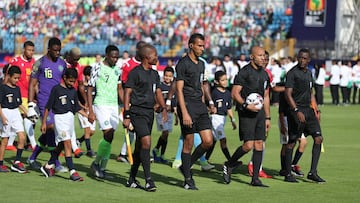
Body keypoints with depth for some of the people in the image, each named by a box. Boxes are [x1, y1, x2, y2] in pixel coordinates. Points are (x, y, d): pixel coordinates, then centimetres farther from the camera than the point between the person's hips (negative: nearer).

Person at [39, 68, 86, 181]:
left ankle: (48, 166, 30)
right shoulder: (56, 89, -7)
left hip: (70, 118, 7)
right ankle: (72, 172, -16)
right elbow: (48, 107, -5)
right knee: (68, 143, -13)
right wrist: (43, 122, -5)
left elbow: (77, 108, 17)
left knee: (60, 145, 14)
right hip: (60, 117, -7)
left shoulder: (73, 91, 11)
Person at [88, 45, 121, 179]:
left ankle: (102, 168, 9)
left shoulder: (117, 70, 13)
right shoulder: (98, 68, -6)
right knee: (108, 135, -16)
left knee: (110, 137, 3)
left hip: (114, 106, 6)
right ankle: (96, 163, 1)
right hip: (101, 104, -6)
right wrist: (90, 111, -11)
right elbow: (90, 89, -5)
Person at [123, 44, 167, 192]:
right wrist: (126, 115, -14)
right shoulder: (135, 73, -8)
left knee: (140, 146, 12)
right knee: (146, 142, -18)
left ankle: (132, 179, 21)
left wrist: (163, 108, 5)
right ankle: (148, 180, -18)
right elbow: (127, 93, -9)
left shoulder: (154, 74, 16)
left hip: (150, 112, 8)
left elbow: (157, 92, 21)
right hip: (137, 112, -8)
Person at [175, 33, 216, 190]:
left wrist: (210, 102, 16)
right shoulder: (183, 64, -9)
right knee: (189, 143, -3)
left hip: (200, 106, 7)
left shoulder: (201, 64, 16)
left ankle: (186, 166, 19)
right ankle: (188, 180, 5)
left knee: (208, 141, 0)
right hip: (187, 105, -7)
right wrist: (185, 113, -20)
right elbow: (179, 90, -13)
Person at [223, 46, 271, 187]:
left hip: (260, 112, 7)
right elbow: (235, 93, -11)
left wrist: (267, 117, 18)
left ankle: (255, 179, 5)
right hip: (246, 113, -7)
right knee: (249, 145, -13)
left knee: (259, 145, 2)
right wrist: (246, 105, -23)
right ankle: (229, 165, 11)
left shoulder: (264, 74, 15)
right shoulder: (244, 72, -8)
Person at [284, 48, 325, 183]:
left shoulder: (309, 73, 16)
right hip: (296, 110, -8)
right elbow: (288, 94, -16)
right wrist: (297, 111, -24)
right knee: (292, 142, -3)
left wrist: (316, 111, 20)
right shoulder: (292, 73, -9)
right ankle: (288, 174, 5)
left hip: (308, 110, 8)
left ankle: (313, 172, 1)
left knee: (318, 138, -2)